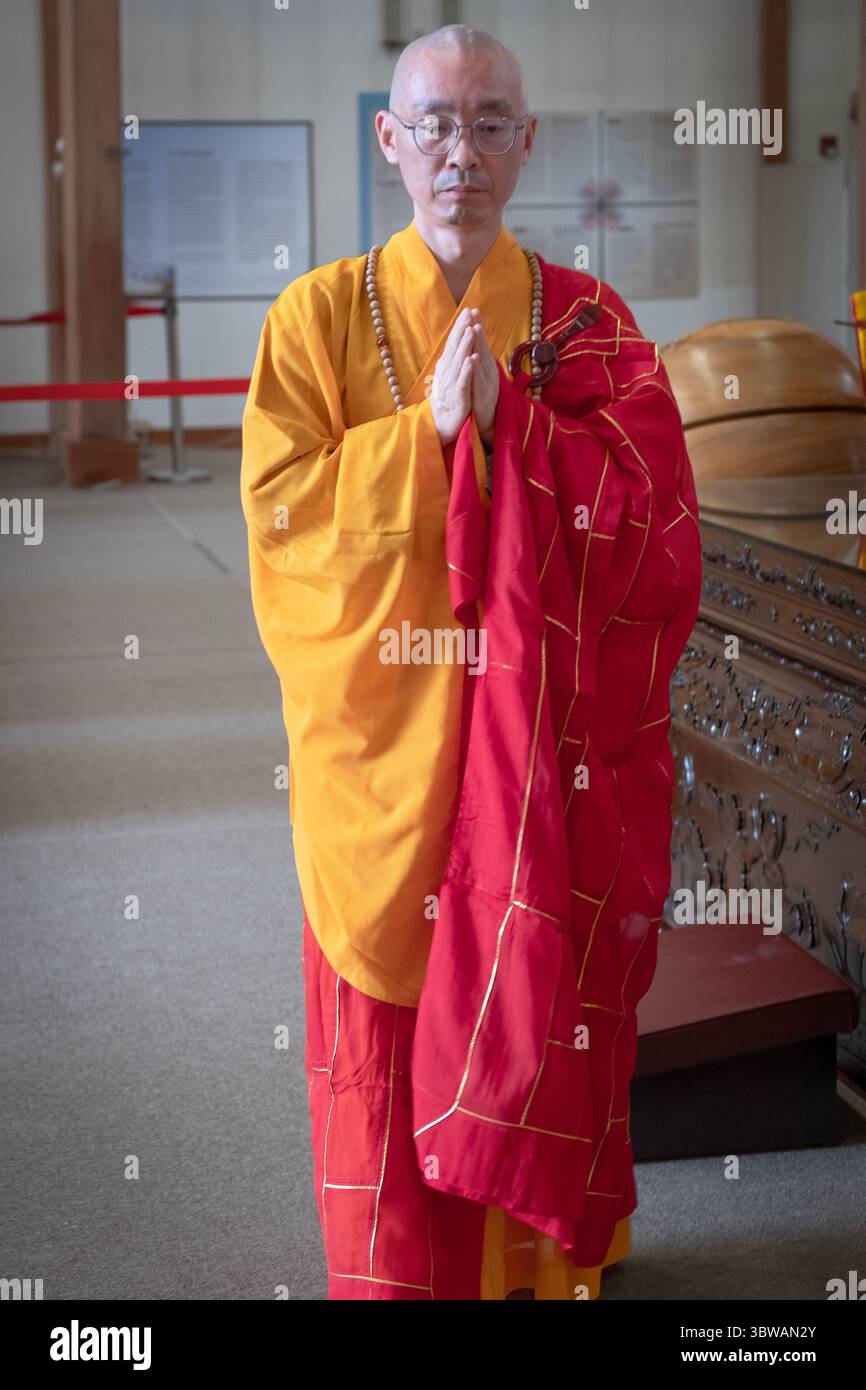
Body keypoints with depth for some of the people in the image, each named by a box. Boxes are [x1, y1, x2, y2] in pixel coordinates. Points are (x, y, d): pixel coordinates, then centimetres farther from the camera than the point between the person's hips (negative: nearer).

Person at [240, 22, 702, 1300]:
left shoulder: (587, 320, 4)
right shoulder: (322, 312, 3)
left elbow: (652, 503, -6)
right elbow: (281, 500, -6)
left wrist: (507, 421, -16)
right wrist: (430, 430, -16)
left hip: (545, 732, 1)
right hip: (381, 729, 0)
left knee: (536, 997, 6)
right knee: (387, 1014, 5)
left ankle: (541, 1258, 24)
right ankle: (394, 1267, 21)